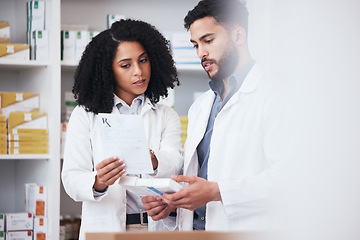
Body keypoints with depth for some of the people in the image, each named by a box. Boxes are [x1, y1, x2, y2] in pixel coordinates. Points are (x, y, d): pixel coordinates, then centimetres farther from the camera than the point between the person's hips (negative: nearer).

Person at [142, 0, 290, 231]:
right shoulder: (200, 107, 21)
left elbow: (286, 174, -17)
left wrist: (216, 191, -22)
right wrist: (171, 201, 2)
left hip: (244, 229, -5)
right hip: (194, 229, 6)